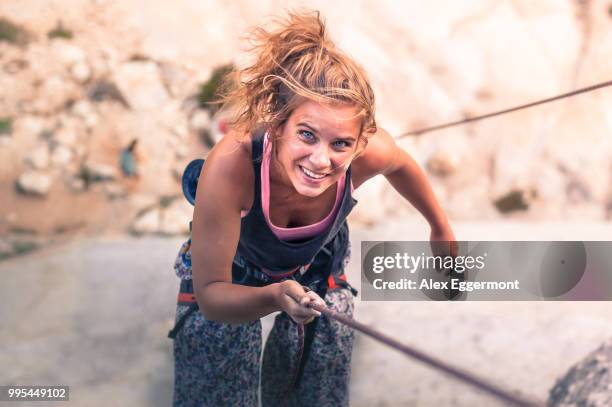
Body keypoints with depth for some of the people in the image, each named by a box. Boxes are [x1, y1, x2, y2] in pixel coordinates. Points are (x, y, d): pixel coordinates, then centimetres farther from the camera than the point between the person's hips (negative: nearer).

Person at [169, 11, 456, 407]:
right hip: (227, 277, -2)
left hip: (319, 267, 3)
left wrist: (442, 228, 8)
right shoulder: (231, 166, -44)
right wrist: (275, 297, -56)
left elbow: (400, 164, -7)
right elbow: (211, 295, -36)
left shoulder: (368, 153, -35)